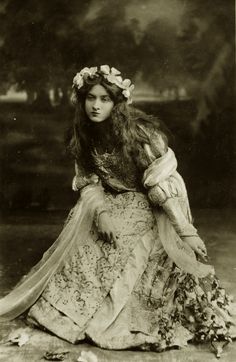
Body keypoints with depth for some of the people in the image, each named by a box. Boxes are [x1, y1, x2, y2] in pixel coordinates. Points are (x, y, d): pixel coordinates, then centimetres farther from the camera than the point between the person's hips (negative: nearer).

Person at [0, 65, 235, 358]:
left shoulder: (140, 132, -21)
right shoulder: (84, 135, -2)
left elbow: (163, 182, -23)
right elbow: (87, 181, 2)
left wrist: (187, 231, -27)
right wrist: (101, 212, -17)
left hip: (148, 210, -5)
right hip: (108, 207, 5)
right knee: (80, 262, -3)